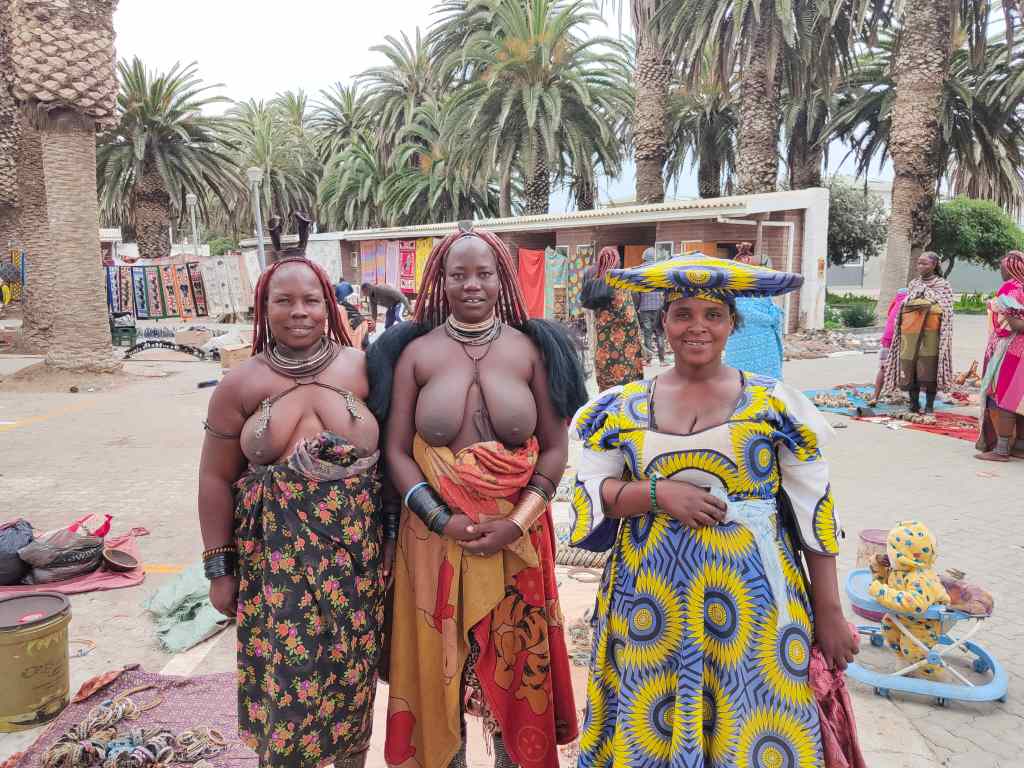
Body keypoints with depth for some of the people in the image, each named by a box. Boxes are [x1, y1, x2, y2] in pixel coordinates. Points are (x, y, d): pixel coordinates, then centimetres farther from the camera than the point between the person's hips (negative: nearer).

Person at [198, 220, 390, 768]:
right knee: (284, 680, 3)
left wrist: (393, 534, 3)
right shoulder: (241, 384, 0)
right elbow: (216, 480, 3)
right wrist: (219, 569, 3)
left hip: (357, 547, 1)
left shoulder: (361, 369, -1)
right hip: (274, 552, 0)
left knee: (352, 673, 12)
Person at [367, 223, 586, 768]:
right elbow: (396, 451, 0)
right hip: (436, 534, 0)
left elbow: (554, 447, 1)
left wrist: (517, 523, -11)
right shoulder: (415, 352, 1)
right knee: (440, 661, 12)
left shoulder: (531, 348, 1)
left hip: (516, 534, 0)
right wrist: (442, 521, -13)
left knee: (516, 661, 13)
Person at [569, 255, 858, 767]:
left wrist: (829, 612, -1)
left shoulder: (775, 404, -2)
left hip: (750, 600, -1)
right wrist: (658, 493, -16)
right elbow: (588, 490, 0)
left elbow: (814, 514, 1)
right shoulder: (623, 407, 2)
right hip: (652, 602, 2)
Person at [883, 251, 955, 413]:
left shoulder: (943, 286, 7)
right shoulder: (912, 285, 17)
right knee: (910, 368, 1)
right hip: (910, 332, 4)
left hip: (931, 332, -3)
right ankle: (913, 404, 9)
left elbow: (946, 313, 4)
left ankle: (929, 406, 3)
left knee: (929, 369, -4)